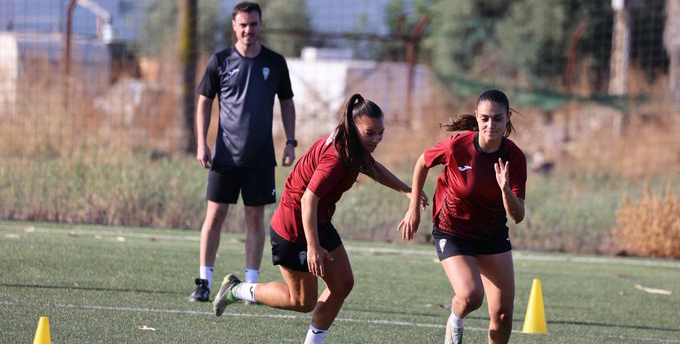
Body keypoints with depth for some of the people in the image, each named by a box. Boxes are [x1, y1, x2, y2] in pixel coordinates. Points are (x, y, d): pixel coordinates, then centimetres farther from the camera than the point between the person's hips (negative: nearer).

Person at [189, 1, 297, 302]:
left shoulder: (275, 62, 4)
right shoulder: (220, 61, 0)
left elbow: (286, 102, 13)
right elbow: (204, 102, 6)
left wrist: (290, 142, 4)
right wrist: (201, 144, -3)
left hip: (261, 156, 1)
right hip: (225, 154, -1)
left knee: (255, 217, 3)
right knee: (215, 215, -2)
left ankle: (251, 284, 8)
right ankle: (204, 282, 3)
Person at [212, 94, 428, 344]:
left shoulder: (351, 146, 1)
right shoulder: (337, 157, -29)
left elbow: (372, 168, 26)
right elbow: (309, 199, -34)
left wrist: (405, 190, 28)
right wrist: (313, 247, -34)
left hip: (319, 223, 10)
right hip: (293, 229, -10)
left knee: (343, 284, 7)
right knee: (303, 301, 2)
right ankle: (237, 290, 17)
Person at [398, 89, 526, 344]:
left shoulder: (514, 158, -15)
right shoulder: (457, 146, -21)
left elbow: (517, 216, -16)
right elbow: (423, 163, 0)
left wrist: (506, 189, -36)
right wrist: (414, 209, 5)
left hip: (493, 234, 3)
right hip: (453, 233, -3)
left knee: (503, 312, -3)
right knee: (470, 296, -25)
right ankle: (455, 323, 11)